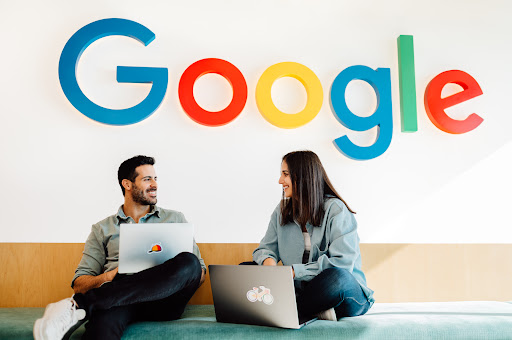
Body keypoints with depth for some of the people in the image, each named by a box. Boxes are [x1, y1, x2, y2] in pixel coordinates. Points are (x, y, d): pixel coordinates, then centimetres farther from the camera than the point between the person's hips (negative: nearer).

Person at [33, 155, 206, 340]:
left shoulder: (175, 219, 22)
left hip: (163, 300, 4)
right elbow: (78, 284, 15)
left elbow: (201, 271, 18)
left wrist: (176, 273, -6)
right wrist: (108, 277, -7)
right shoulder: (102, 229, 21)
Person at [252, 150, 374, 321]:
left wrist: (296, 271, -21)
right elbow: (265, 249, 12)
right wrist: (268, 261, -13)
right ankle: (316, 311, -19)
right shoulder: (282, 211, 10)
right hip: (299, 291, 6)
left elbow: (343, 264, -18)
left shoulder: (336, 209, -9)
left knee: (336, 277, -40)